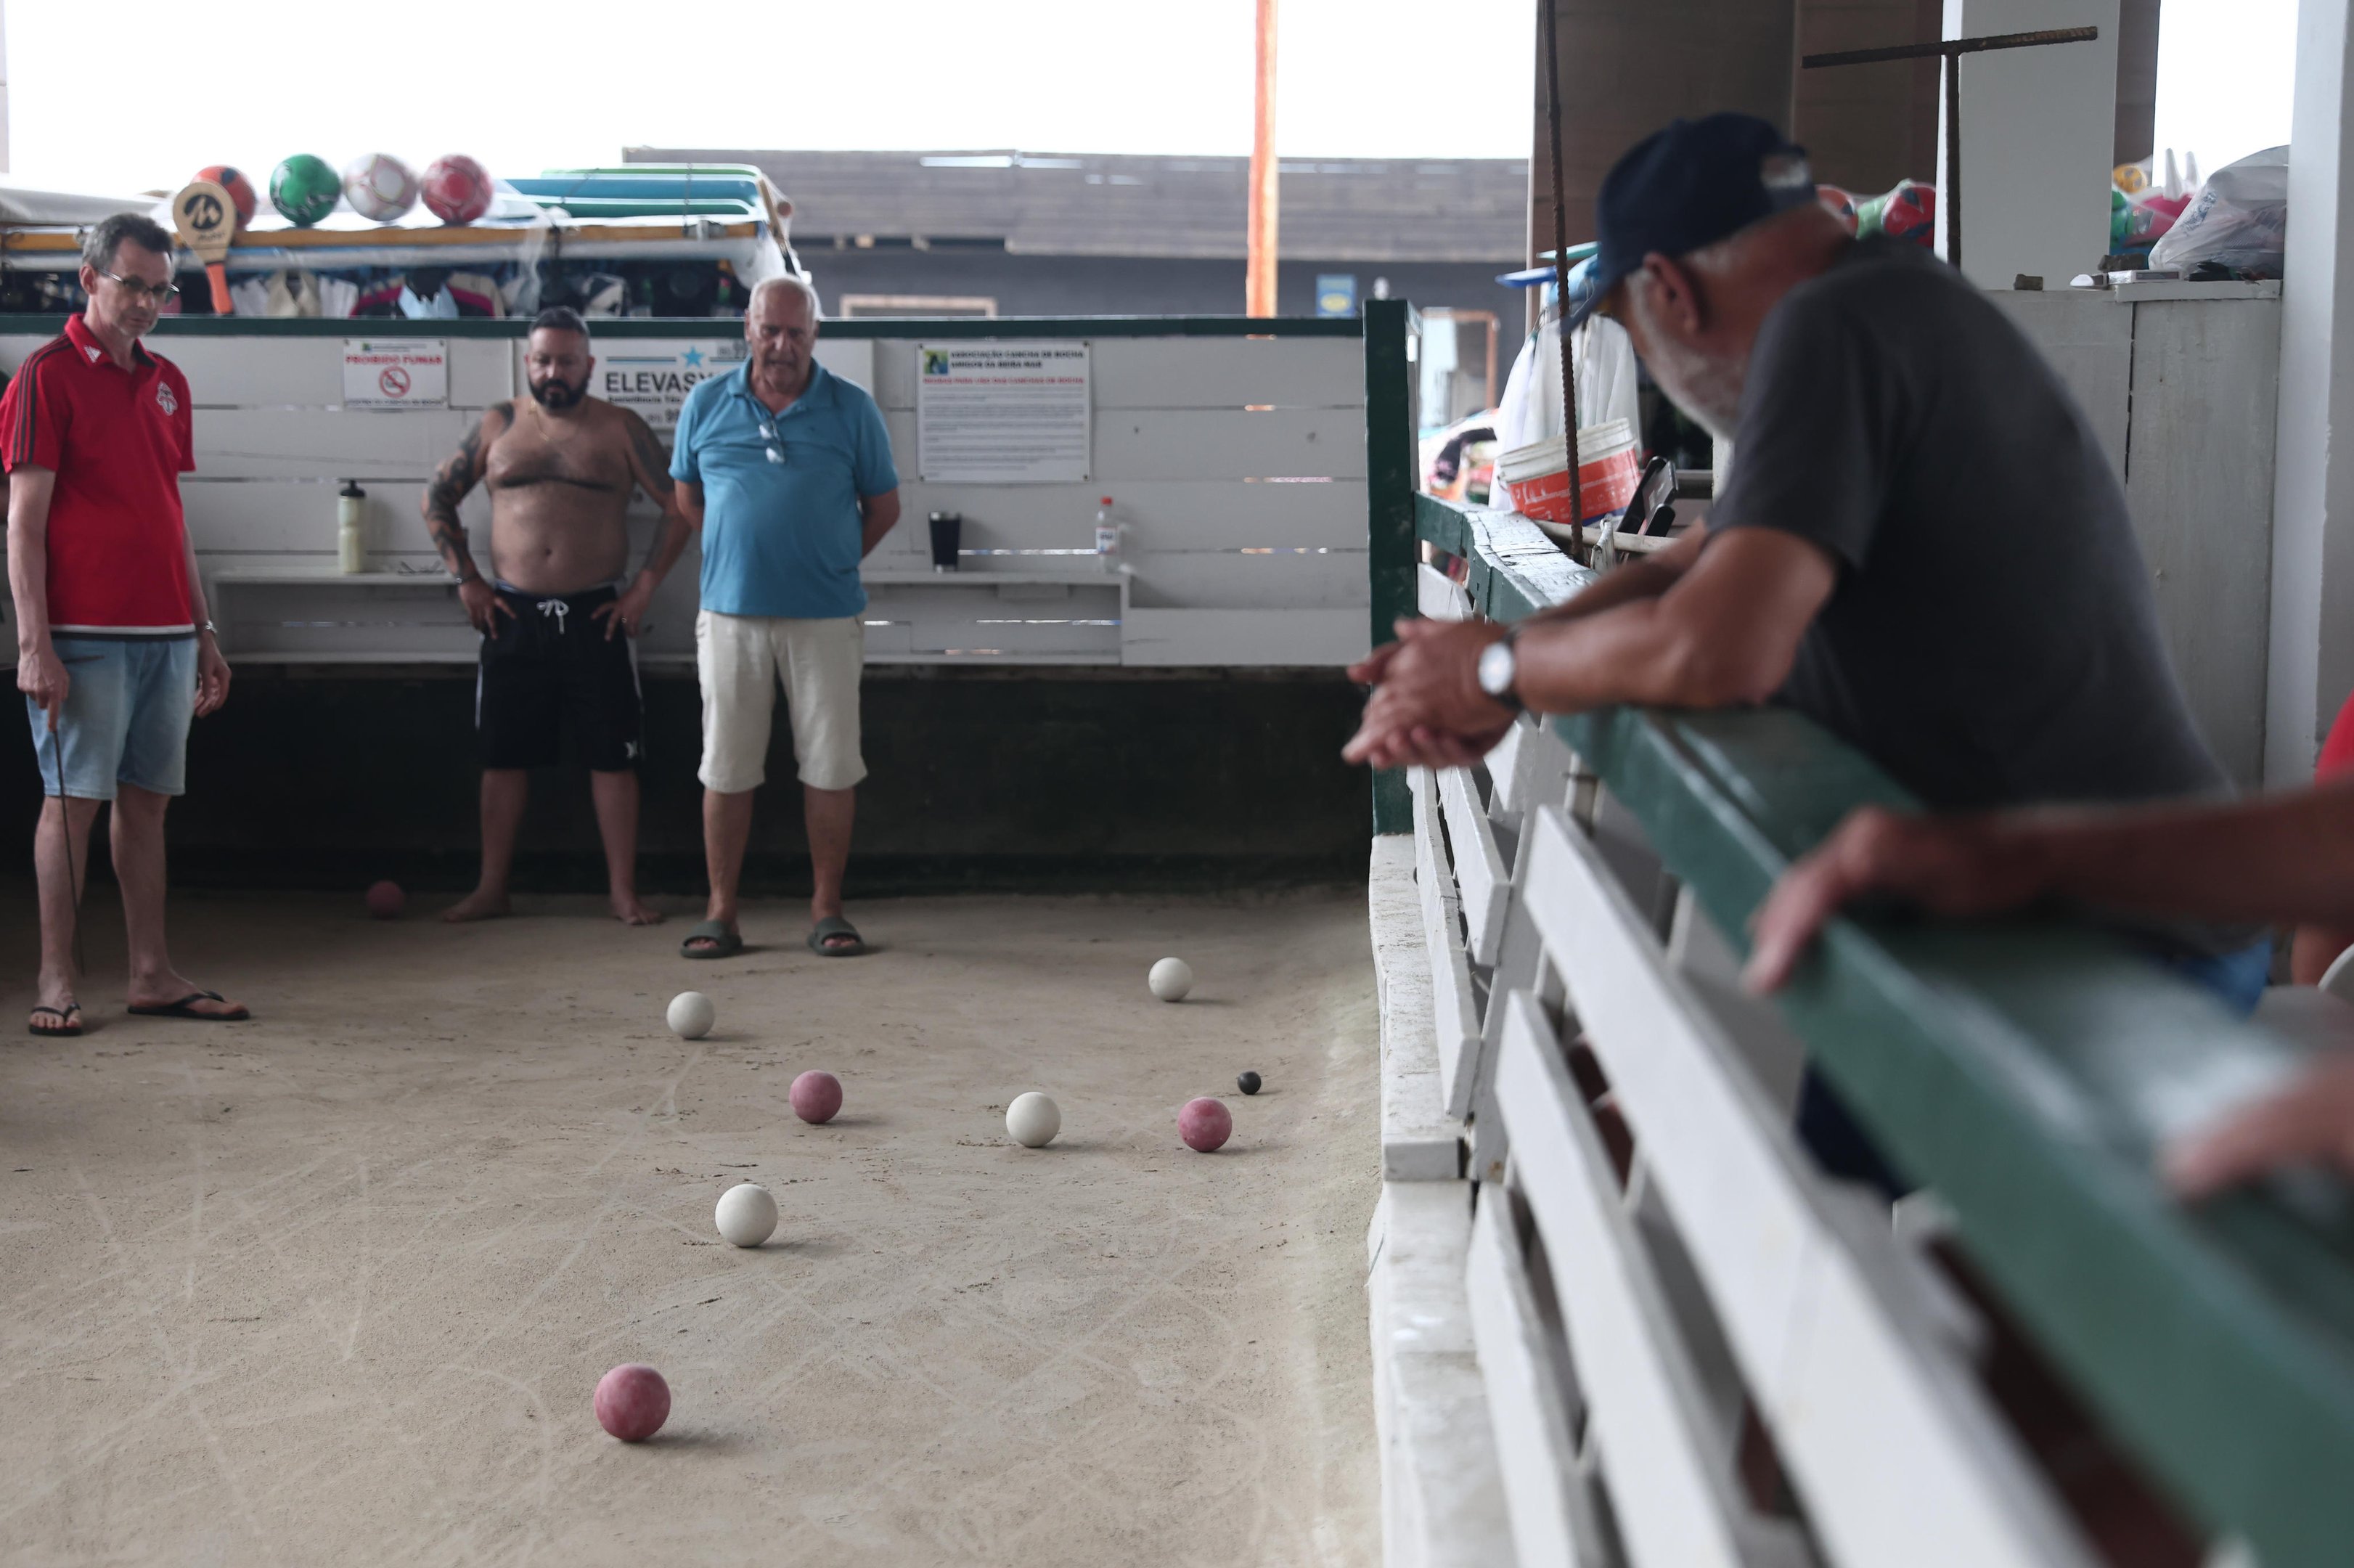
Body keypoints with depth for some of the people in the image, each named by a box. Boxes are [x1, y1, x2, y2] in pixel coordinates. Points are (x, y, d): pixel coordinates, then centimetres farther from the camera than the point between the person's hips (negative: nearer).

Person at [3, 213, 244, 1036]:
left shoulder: (166, 381, 15)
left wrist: (205, 631, 17)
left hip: (165, 632, 6)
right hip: (85, 635, -6)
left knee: (147, 800, 9)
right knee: (72, 800, -2)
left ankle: (152, 974, 14)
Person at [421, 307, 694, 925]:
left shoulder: (620, 429, 3)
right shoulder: (499, 425, 8)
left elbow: (679, 507, 2)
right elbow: (438, 497, 14)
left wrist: (645, 587, -4)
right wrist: (466, 579, 5)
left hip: (595, 616, -2)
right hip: (513, 614, 2)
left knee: (612, 757, -1)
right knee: (503, 754, 6)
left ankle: (623, 891, 5)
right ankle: (492, 888, 15)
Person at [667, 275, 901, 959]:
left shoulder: (852, 409, 2)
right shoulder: (706, 403, 6)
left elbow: (883, 506, 9)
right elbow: (688, 496, 17)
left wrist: (829, 561, 7)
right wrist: (741, 553, 12)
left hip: (826, 618, -1)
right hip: (731, 613, 1)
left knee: (830, 765, 2)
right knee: (726, 767, 4)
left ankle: (827, 908, 12)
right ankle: (721, 912, 11)